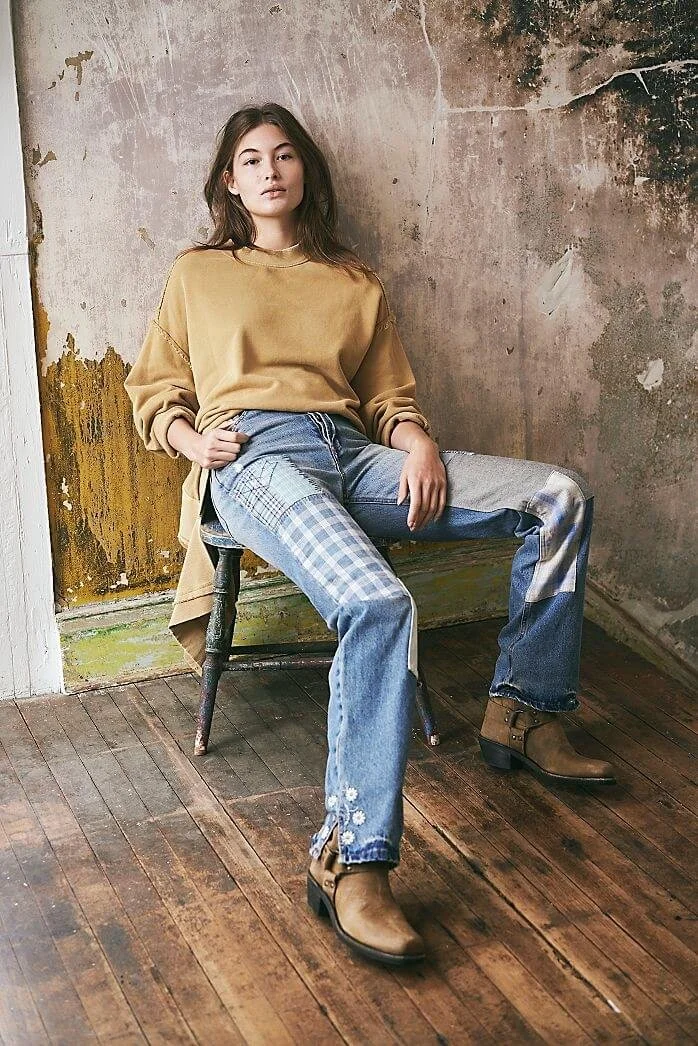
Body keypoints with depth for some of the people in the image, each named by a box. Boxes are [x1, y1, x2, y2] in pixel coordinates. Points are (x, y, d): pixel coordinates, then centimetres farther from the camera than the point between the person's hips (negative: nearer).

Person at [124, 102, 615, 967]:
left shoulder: (355, 283, 28)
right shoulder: (196, 275, 22)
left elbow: (392, 397, 21)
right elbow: (153, 392, 19)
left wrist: (419, 445, -2)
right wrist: (191, 439, -3)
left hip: (354, 456, 4)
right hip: (256, 457, -4)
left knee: (561, 497, -14)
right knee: (380, 605, -37)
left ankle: (523, 715, -2)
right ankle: (350, 859, -33)